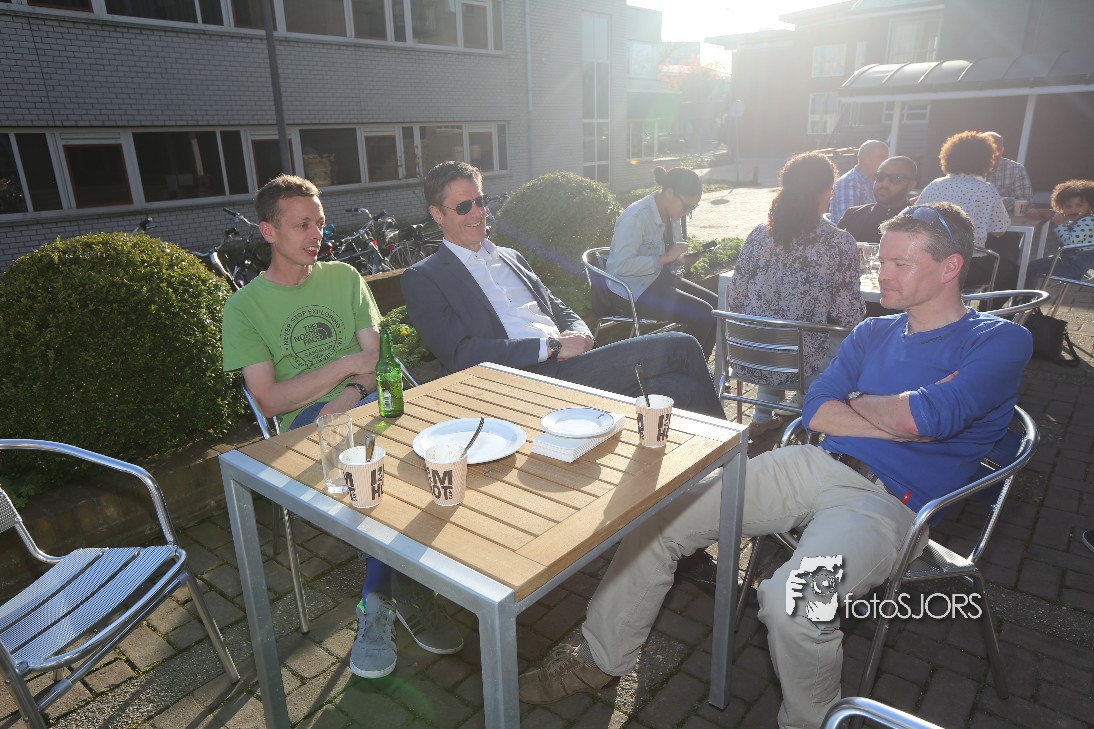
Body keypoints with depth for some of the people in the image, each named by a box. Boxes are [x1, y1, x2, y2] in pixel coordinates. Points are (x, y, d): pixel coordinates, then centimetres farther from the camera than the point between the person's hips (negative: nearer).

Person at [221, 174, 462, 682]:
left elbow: (375, 358, 7)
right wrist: (346, 364, -8)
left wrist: (349, 397, -14)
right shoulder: (245, 306, 7)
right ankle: (407, 596, -16)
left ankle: (379, 606, -16)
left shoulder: (344, 277, 16)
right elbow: (269, 400, -3)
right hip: (306, 425, -3)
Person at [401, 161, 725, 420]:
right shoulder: (422, 278, 4)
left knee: (681, 388, -18)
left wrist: (578, 334, -2)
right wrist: (551, 346, -14)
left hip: (566, 365, 7)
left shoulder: (511, 257, 25)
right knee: (680, 348, -17)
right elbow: (461, 354, -9)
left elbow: (560, 310, 25)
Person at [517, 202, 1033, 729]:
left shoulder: (1000, 341, 1)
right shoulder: (873, 332, 19)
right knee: (657, 516, -6)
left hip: (886, 502, -6)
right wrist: (905, 415, -4)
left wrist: (858, 401, 2)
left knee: (791, 601, -36)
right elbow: (817, 412, 6)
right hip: (812, 465, 6)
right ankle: (600, 661, 11)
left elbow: (919, 418, -17)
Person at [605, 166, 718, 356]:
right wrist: (665, 258, -24)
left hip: (662, 277, 10)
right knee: (702, 315, -20)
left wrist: (682, 258, -1)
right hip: (635, 287, -9)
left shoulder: (672, 214, 6)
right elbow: (622, 265, -26)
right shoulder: (635, 217, -21)